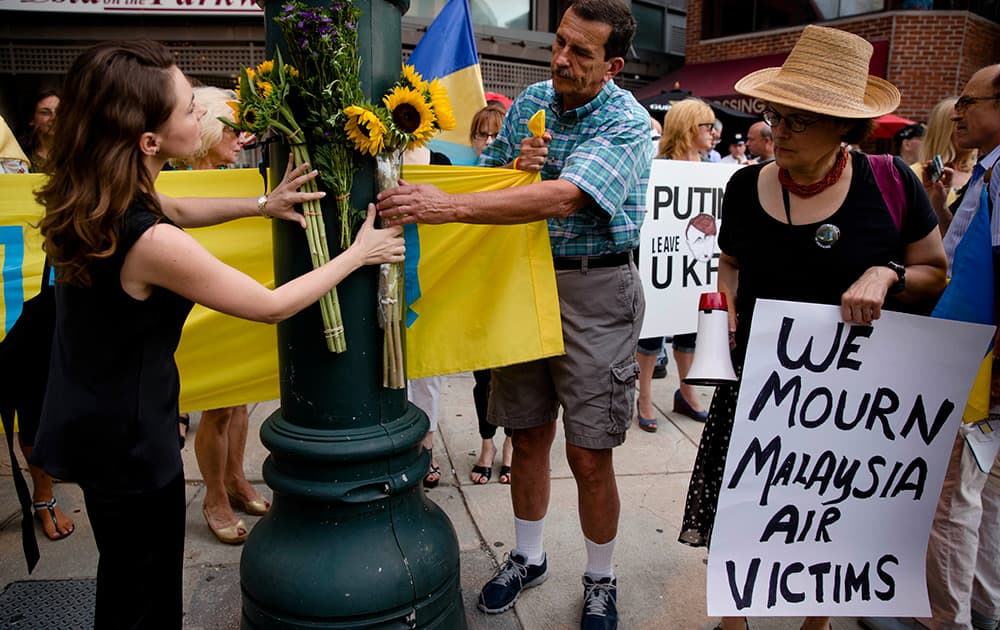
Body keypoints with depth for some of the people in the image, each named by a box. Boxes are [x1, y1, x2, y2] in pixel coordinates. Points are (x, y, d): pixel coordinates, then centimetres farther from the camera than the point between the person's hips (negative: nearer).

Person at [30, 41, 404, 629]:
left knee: (125, 581, 28)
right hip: (127, 441, -8)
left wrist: (260, 204, 0)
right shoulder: (151, 243, -32)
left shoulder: (91, 199, -7)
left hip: (93, 418, 8)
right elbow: (273, 305, -21)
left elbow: (175, 210, 14)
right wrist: (358, 253, -10)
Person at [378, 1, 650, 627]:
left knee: (589, 456, 0)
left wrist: (448, 206, -35)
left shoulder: (628, 124, -13)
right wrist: (513, 162, -5)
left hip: (595, 291, -5)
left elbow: (562, 198, -30)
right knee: (529, 436, 13)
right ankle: (528, 557, 35)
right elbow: (490, 171, 19)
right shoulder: (532, 100, 7)